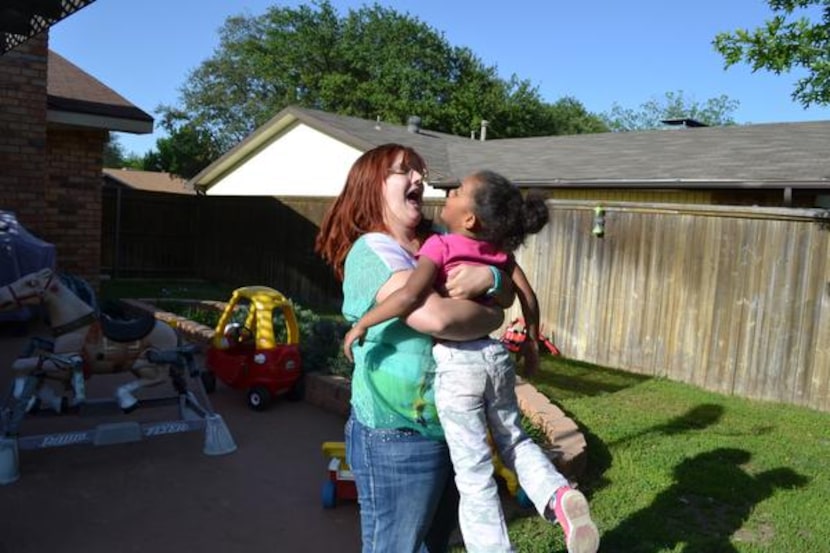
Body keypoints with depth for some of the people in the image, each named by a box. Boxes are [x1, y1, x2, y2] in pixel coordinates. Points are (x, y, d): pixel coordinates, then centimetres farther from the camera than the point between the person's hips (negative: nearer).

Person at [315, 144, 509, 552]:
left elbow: (508, 289, 6)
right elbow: (436, 317, -32)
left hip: (452, 428, 8)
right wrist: (492, 318, -13)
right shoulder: (372, 251, -17)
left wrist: (487, 276, -17)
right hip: (397, 438, -8)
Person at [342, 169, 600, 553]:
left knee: (474, 476, 4)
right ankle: (559, 496, 4)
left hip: (456, 364, -5)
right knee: (514, 441, 25)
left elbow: (410, 294, -27)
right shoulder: (500, 250, 5)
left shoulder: (440, 245, -12)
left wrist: (361, 324, -15)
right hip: (495, 355, 6)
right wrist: (532, 346, 24)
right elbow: (528, 297, 10)